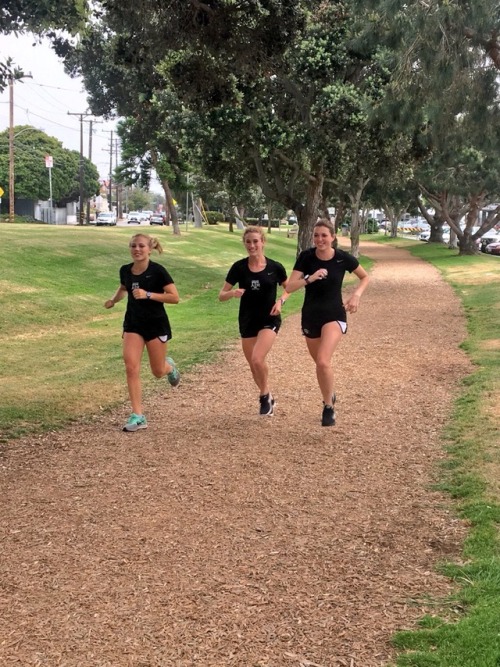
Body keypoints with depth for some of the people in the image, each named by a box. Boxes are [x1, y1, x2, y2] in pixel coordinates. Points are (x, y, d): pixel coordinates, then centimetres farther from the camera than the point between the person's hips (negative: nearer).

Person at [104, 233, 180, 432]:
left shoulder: (158, 271, -15)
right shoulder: (125, 270, 1)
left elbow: (174, 297, -17)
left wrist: (148, 295, -25)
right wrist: (113, 300, 6)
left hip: (156, 324, -3)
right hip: (132, 324, 4)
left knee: (158, 371, 7)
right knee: (131, 367, -12)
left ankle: (169, 366, 46)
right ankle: (138, 416, -8)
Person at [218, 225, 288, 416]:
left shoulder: (275, 267, -9)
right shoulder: (239, 267, -6)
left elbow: (288, 288, 10)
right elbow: (221, 295, -3)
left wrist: (280, 301, -10)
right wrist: (233, 293, -25)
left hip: (269, 320, -3)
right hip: (247, 321, 3)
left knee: (257, 359, -22)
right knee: (254, 365, 11)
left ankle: (265, 395, 4)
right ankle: (268, 397, 36)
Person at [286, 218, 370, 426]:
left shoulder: (343, 258, -11)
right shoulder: (306, 257, -10)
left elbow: (365, 277, 7)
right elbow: (290, 287, -15)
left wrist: (356, 295, -10)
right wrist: (310, 278, -31)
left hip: (334, 315, -3)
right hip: (310, 316, 3)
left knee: (323, 361, -22)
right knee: (319, 363, 17)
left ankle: (328, 407, -4)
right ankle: (329, 396, 45)